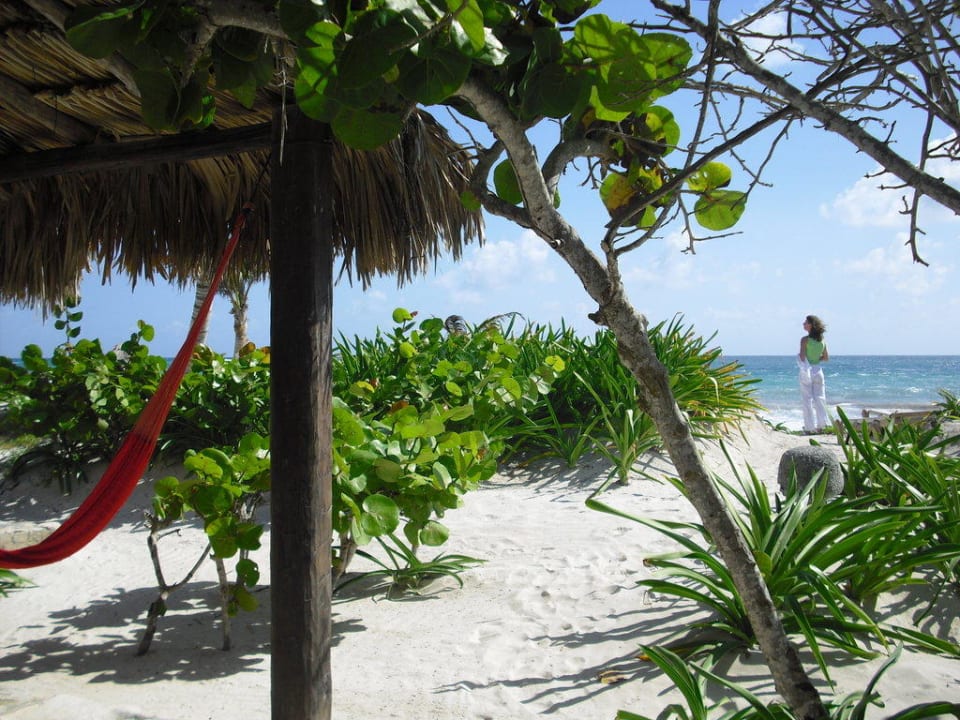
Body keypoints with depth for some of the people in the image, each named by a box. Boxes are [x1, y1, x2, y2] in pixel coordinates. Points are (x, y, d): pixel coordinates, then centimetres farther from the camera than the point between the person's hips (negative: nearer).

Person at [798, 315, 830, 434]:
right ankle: (820, 426, 11)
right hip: (818, 370, 5)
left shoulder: (805, 339, -12)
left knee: (807, 399, 0)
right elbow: (826, 358, 10)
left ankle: (810, 427, 1)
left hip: (807, 370, -5)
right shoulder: (822, 340, 5)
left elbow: (802, 357, -16)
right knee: (819, 398, 11)